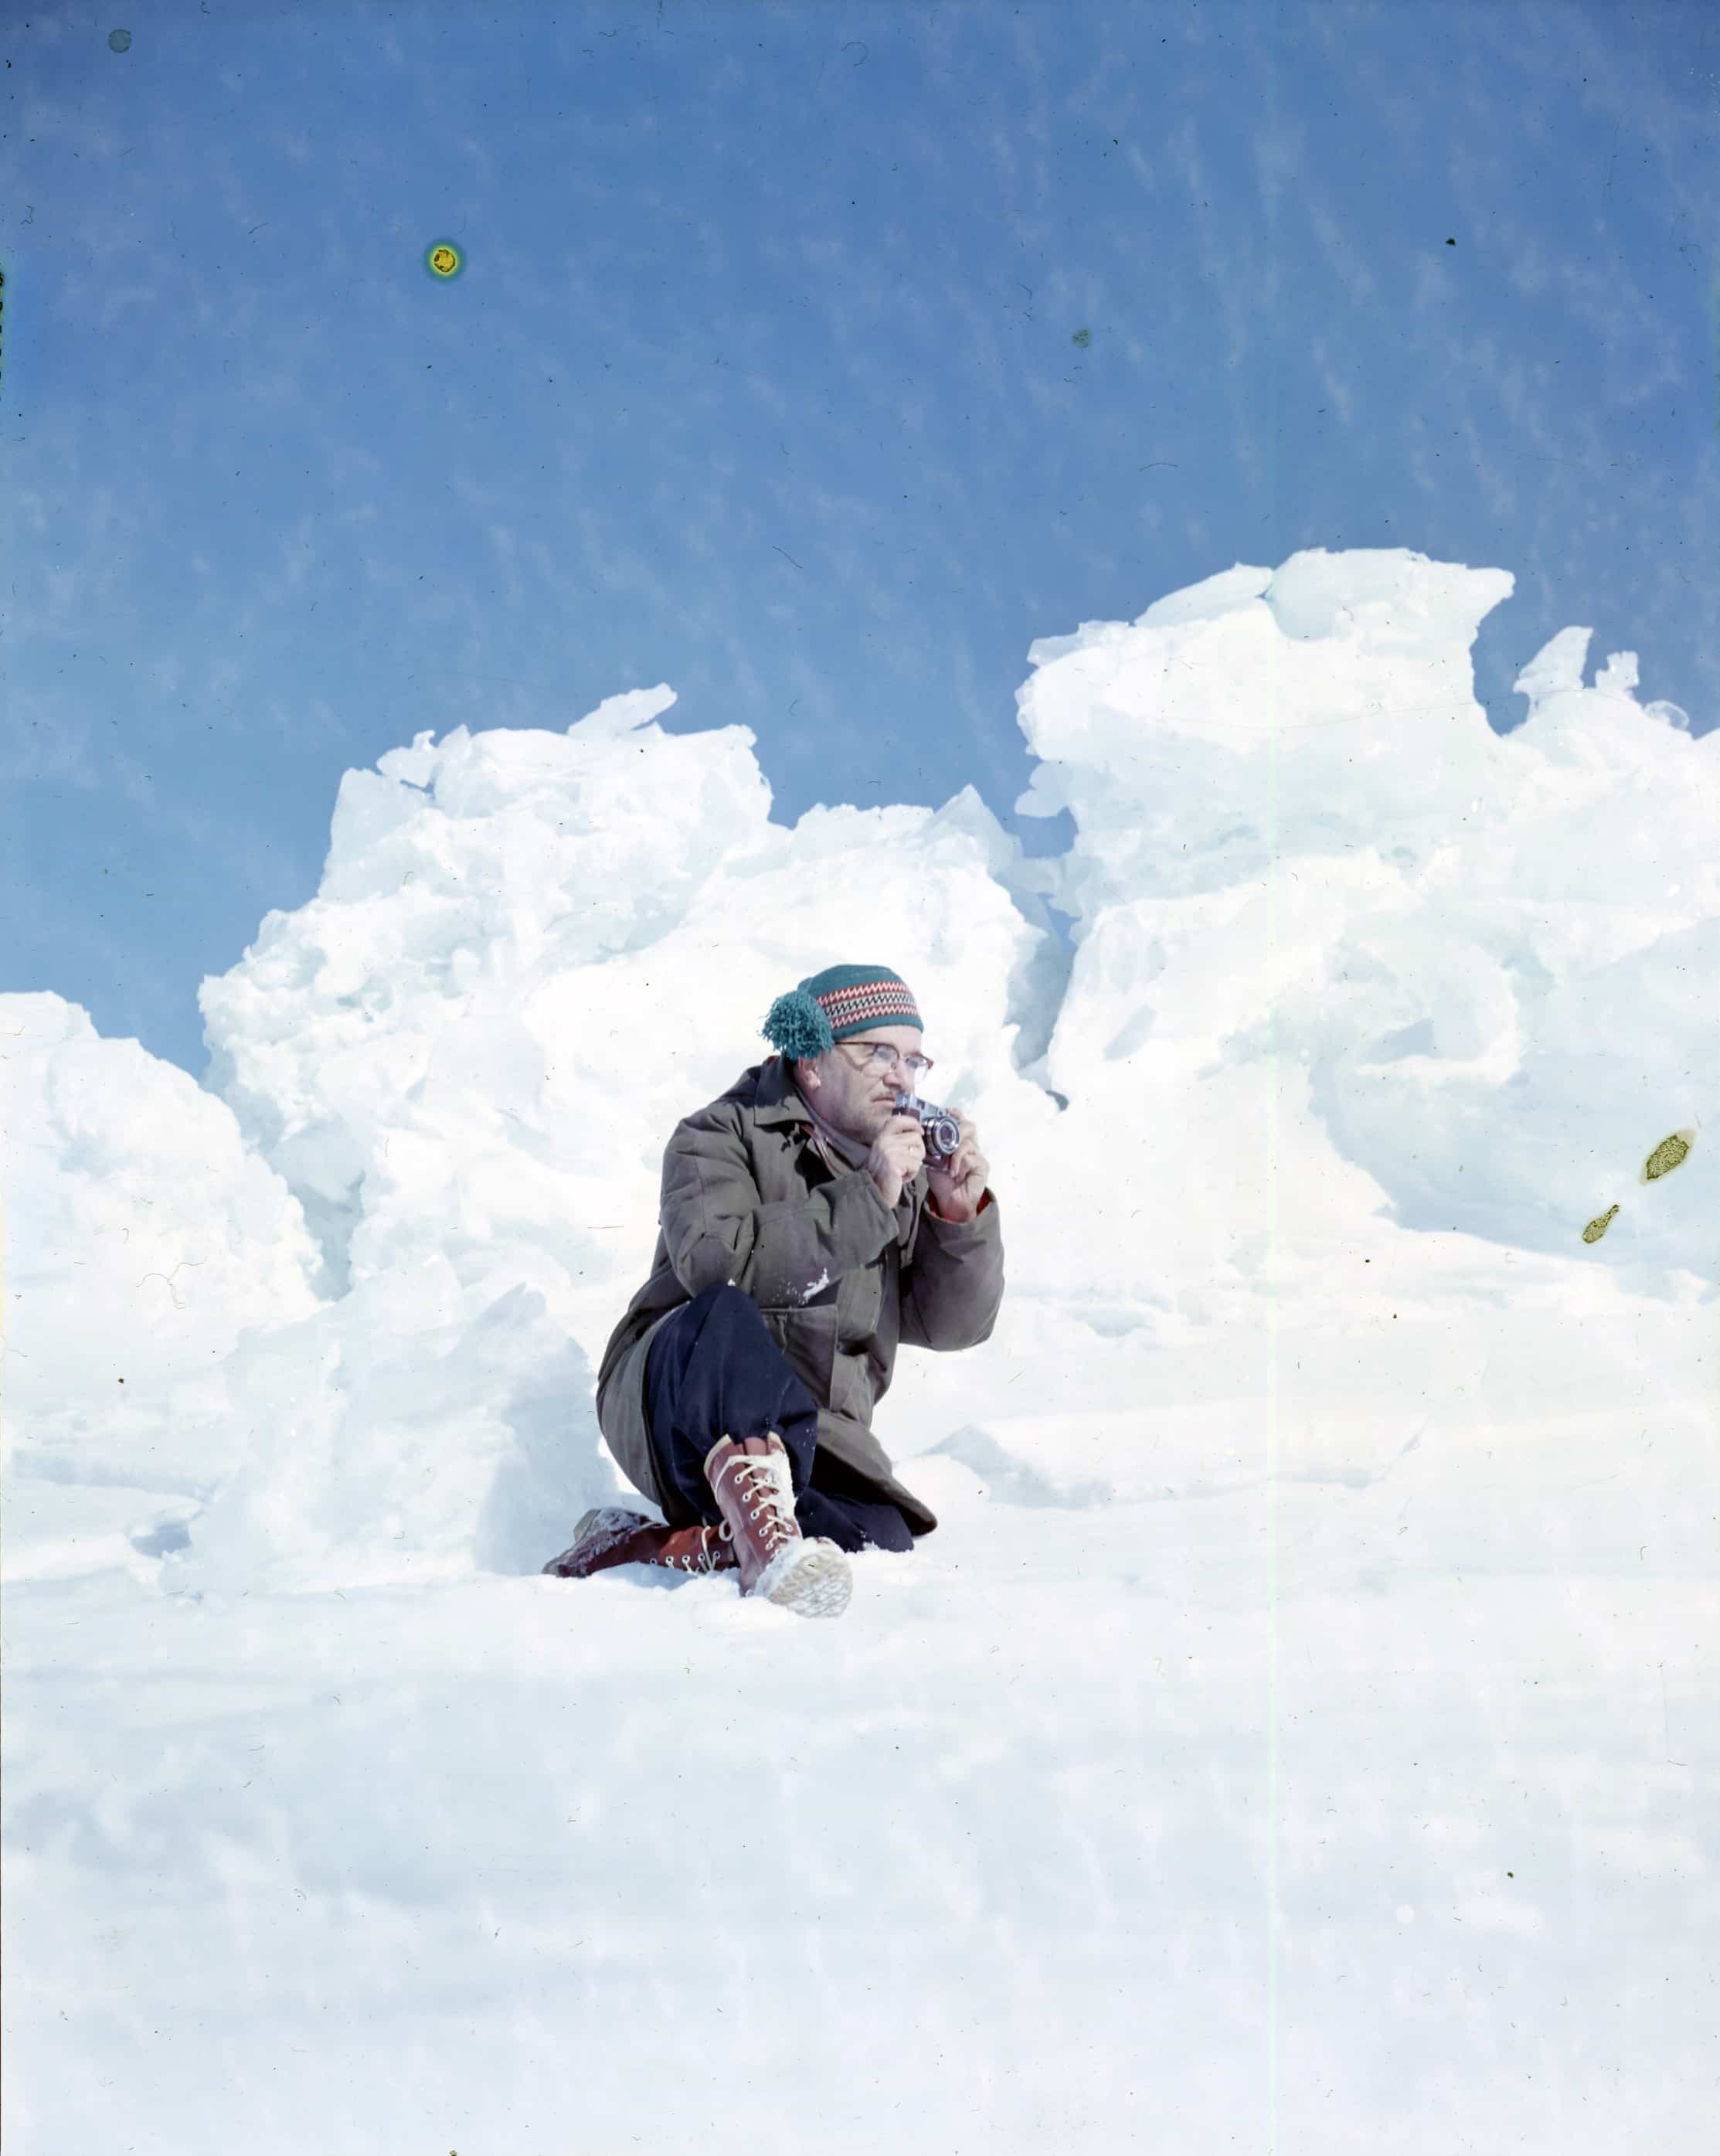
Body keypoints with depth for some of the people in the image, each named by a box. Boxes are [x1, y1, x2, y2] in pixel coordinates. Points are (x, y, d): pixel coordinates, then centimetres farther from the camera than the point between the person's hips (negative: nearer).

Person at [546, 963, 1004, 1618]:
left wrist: (961, 1215, -9)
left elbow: (952, 1324, 9)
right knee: (723, 1316, -38)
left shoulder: (906, 1173, 16)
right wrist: (867, 1199, -23)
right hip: (669, 1409, -5)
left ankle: (646, 1547, -22)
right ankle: (757, 1510, -51)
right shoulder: (722, 1136, -1)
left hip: (805, 1441, 5)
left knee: (881, 1535, -27)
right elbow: (715, 1259, -22)